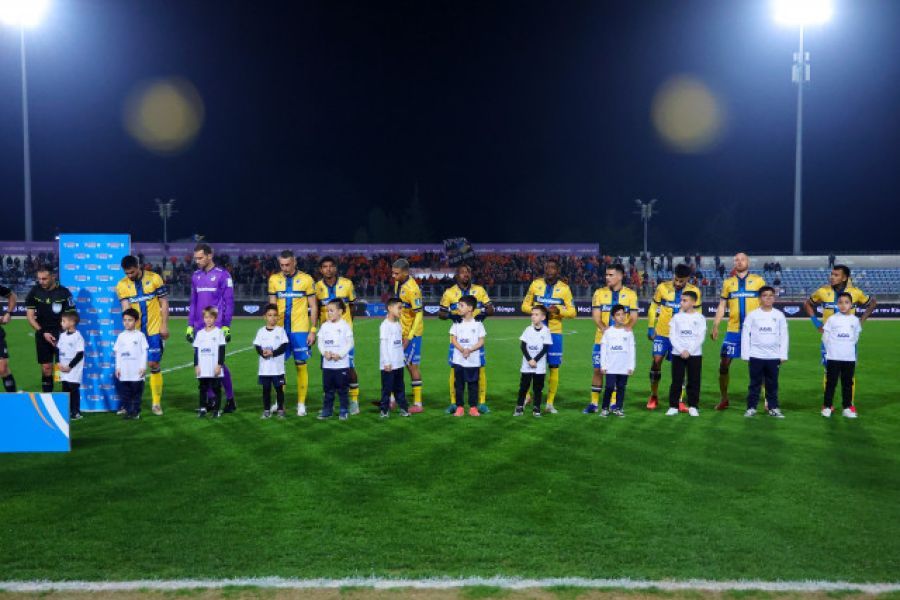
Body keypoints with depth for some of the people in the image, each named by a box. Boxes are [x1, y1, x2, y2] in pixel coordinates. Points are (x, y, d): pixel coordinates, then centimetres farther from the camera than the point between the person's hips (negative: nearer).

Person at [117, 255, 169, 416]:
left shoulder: (154, 279, -4)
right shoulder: (122, 285, 0)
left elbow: (164, 303, 0)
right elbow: (126, 308, -7)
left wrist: (164, 325, -4)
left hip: (154, 330, -2)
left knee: (154, 365, -2)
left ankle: (156, 402, 7)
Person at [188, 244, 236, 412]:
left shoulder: (222, 275, -5)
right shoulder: (196, 276, 13)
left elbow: (229, 303, -6)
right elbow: (193, 303, 18)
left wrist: (226, 326, -10)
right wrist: (190, 325, 13)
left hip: (217, 328, -6)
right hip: (200, 328, 6)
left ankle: (230, 399, 6)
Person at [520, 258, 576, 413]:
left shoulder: (564, 288, 2)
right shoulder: (535, 284, 5)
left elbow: (572, 312, 2)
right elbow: (524, 305, 8)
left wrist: (558, 310, -16)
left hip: (554, 332, 0)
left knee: (554, 367, 1)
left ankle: (550, 403, 9)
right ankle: (526, 395, 18)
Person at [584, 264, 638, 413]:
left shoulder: (630, 294, 4)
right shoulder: (599, 293, 5)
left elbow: (634, 317, 1)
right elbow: (596, 315, -2)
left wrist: (628, 327, -20)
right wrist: (604, 328, -20)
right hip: (602, 338, 1)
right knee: (598, 370, 1)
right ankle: (594, 403, 9)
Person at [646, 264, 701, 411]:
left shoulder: (694, 291, -3)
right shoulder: (662, 287, -6)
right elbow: (653, 308, 4)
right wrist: (650, 328, 1)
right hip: (662, 332, 0)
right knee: (656, 360, -4)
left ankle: (679, 401, 10)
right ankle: (653, 396, 11)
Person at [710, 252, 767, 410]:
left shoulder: (758, 280, 3)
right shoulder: (728, 283, 9)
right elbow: (722, 306, 11)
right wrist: (715, 326, 3)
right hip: (733, 330, 2)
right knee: (724, 363, 0)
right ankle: (723, 398, 14)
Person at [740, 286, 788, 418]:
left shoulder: (779, 315, 4)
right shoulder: (752, 315, -1)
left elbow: (784, 336, 5)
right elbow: (745, 335, 0)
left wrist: (783, 355, 1)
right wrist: (745, 354, -4)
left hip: (773, 356, 1)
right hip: (756, 355, -1)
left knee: (772, 384, 8)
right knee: (755, 383, 4)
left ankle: (773, 408, 16)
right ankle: (751, 408, 11)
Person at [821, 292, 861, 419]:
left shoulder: (855, 320, 2)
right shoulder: (832, 319, -5)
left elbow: (855, 337, 13)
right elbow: (825, 338, -1)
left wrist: (847, 347, 10)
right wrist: (831, 349, 2)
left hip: (849, 358, 2)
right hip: (833, 357, -2)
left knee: (848, 383, 8)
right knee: (831, 383, 3)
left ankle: (846, 407, 17)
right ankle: (827, 407, 11)